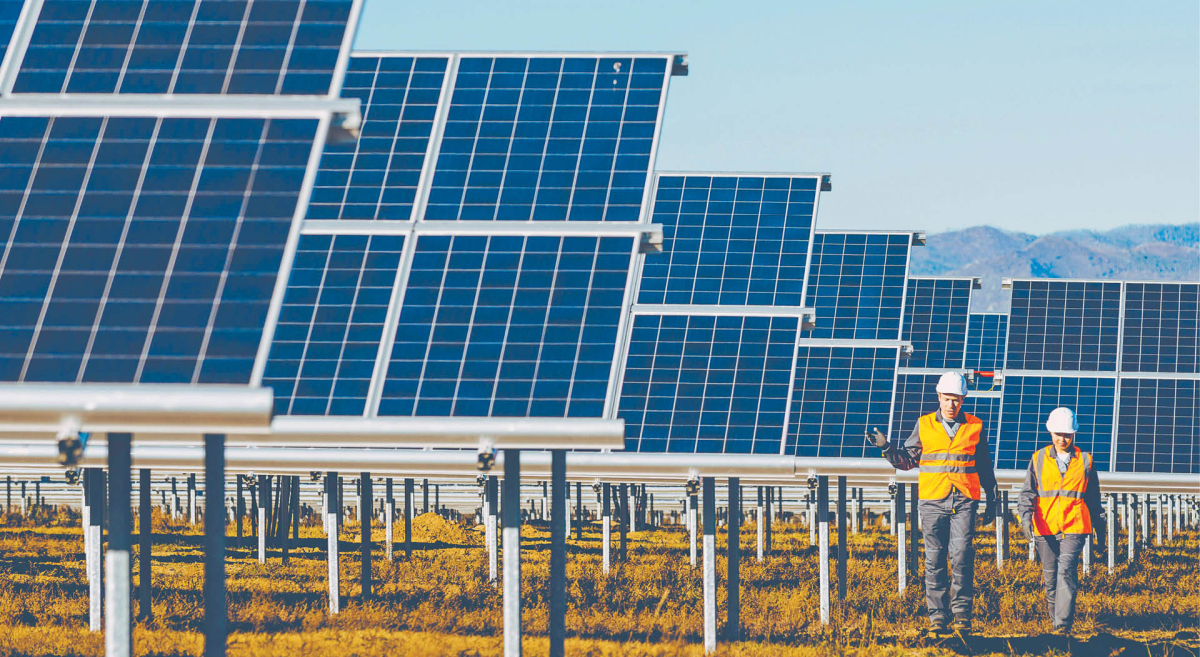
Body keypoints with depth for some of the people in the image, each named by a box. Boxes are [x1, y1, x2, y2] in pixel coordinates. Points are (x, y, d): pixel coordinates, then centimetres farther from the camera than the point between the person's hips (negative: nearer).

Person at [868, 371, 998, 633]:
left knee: (961, 556, -11)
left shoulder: (975, 427, 9)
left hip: (964, 501, -1)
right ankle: (937, 617, 5)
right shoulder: (924, 425, 8)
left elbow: (985, 468, 16)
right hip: (933, 501, 1)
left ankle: (961, 613, -3)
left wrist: (992, 501, 17)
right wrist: (887, 448, -4)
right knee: (934, 560, 1)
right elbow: (908, 460, 13)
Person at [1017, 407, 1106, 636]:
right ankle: (1055, 623, 20)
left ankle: (1063, 626, -20)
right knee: (1050, 576, 5)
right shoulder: (1038, 459, 10)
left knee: (1066, 572, -16)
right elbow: (1028, 492, 9)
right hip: (1045, 527, 2)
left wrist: (1100, 527, 22)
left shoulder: (1084, 461, 10)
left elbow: (1093, 497, 18)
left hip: (1074, 528, -2)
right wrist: (1026, 515, -9)